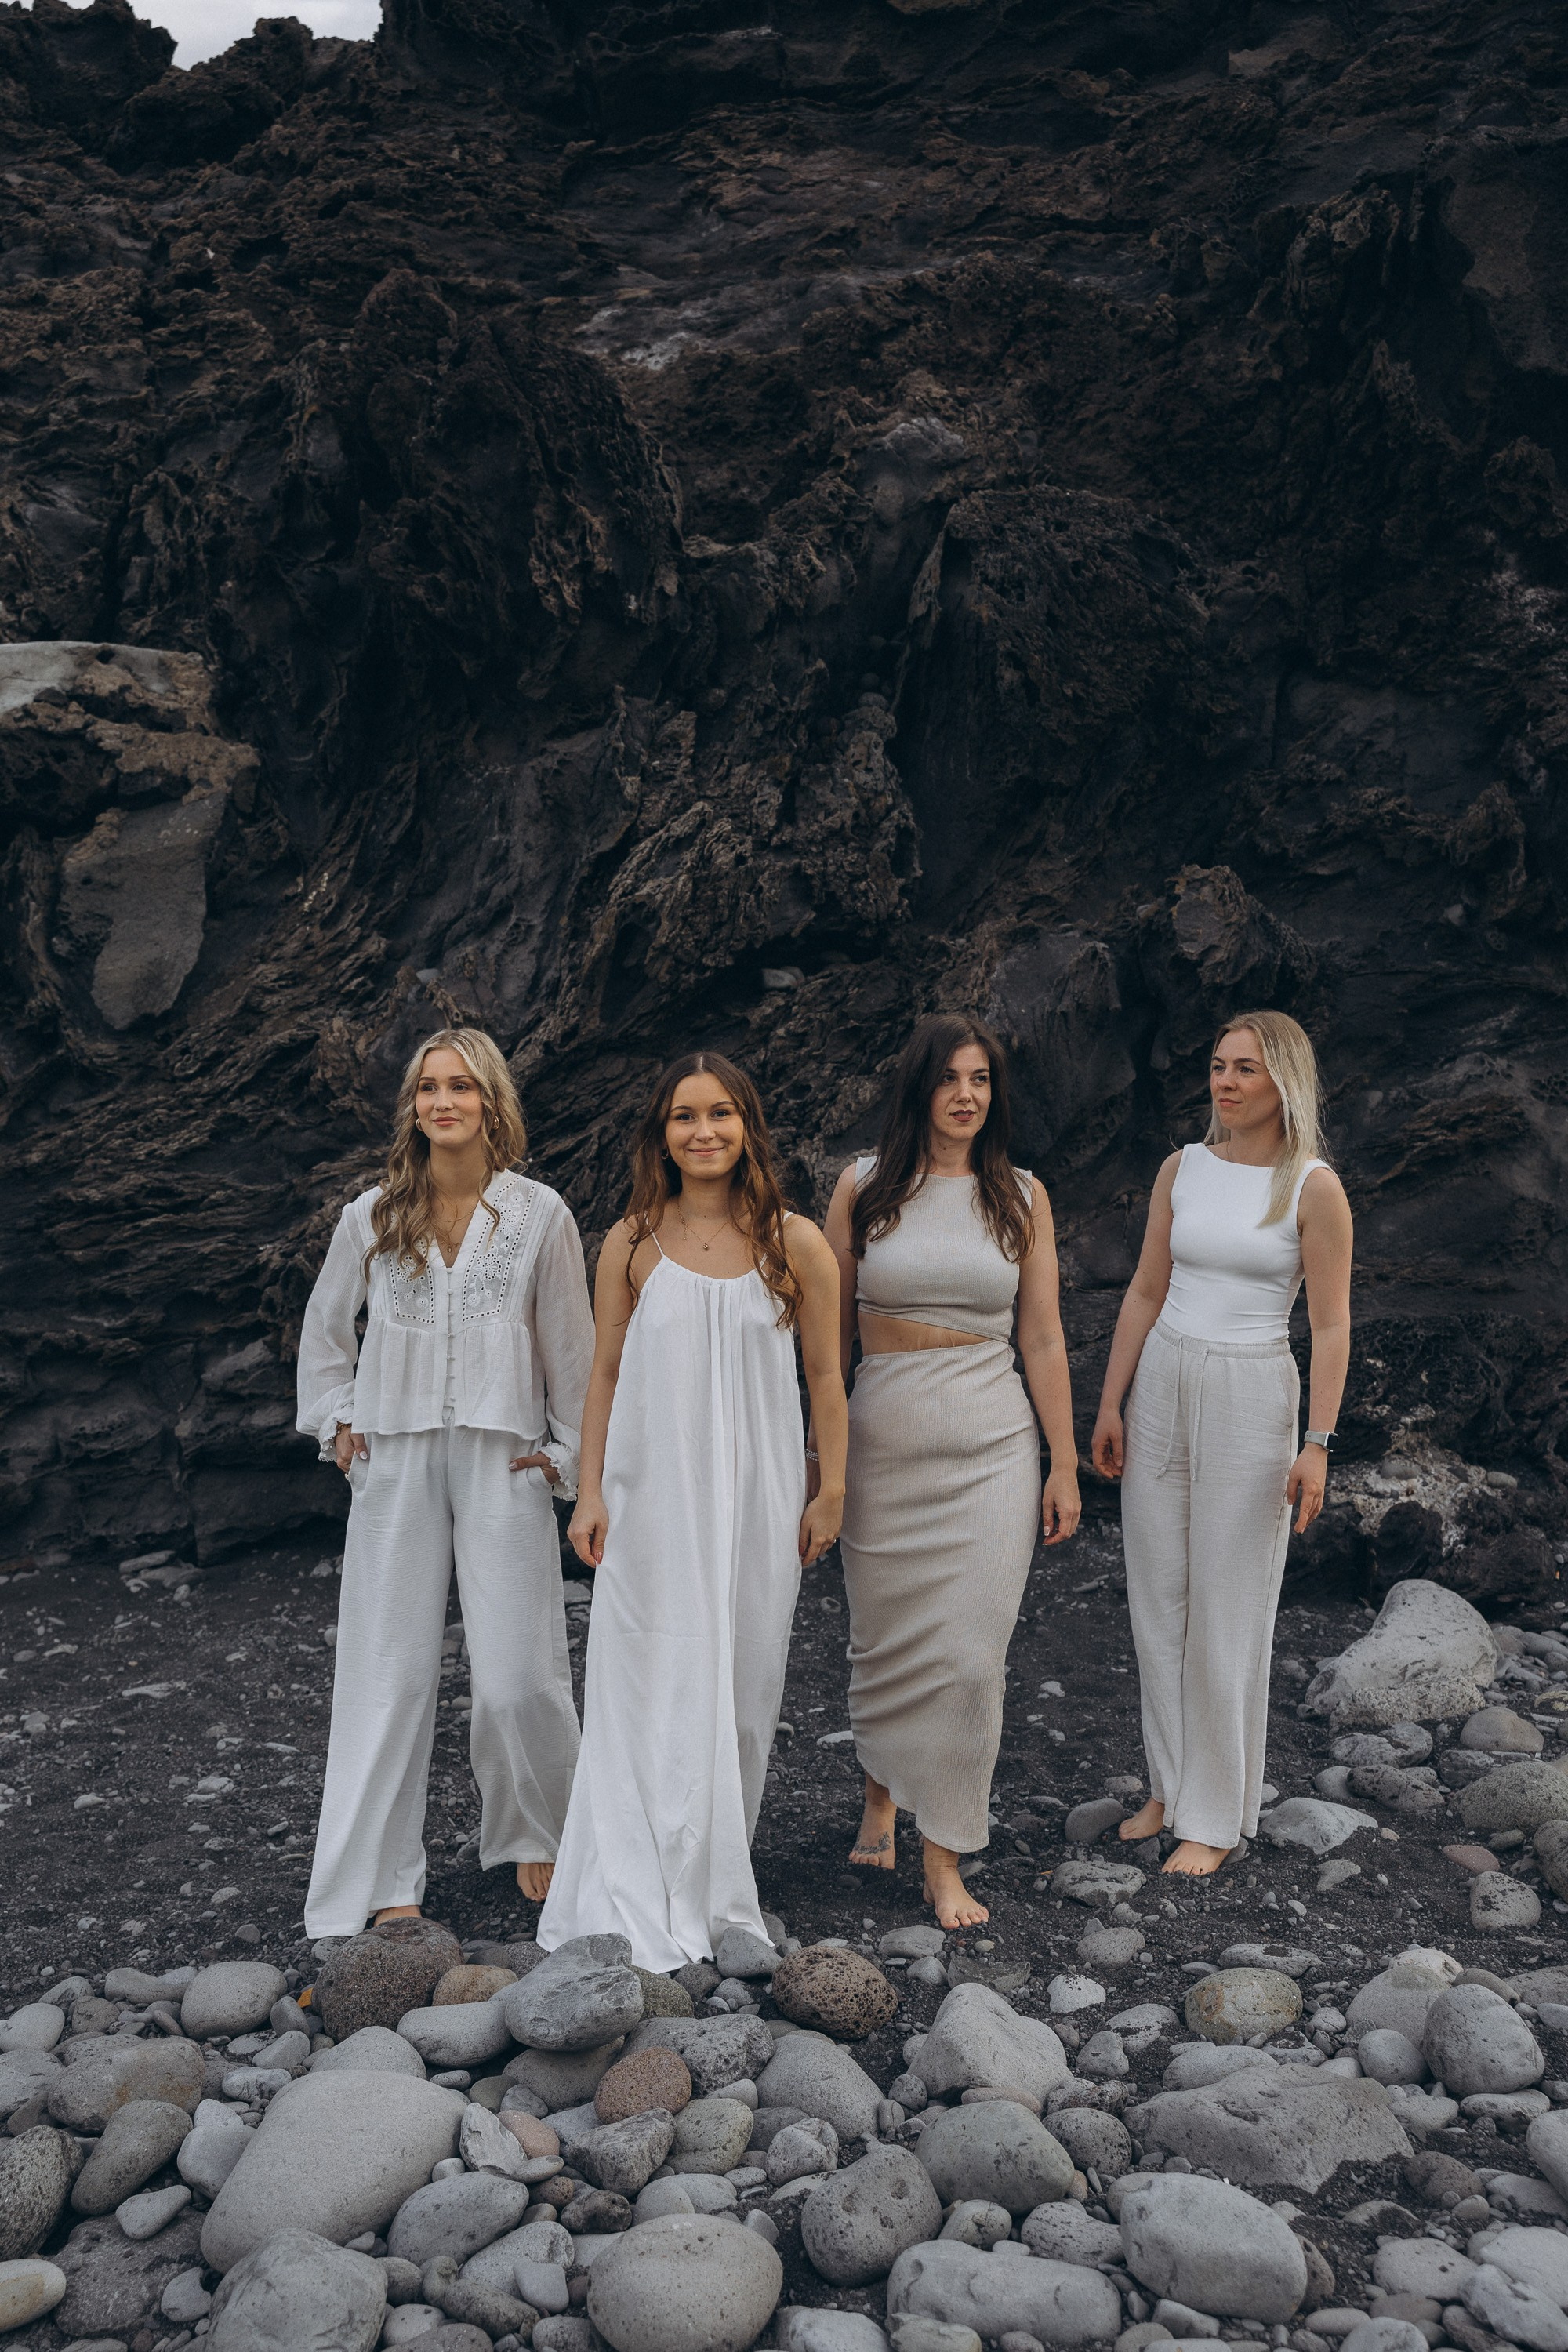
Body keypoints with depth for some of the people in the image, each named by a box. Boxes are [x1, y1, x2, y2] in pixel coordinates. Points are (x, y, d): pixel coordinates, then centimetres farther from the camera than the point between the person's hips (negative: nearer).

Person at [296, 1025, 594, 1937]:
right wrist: (337, 1420, 12)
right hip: (396, 1461, 2)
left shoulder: (539, 1215, -1)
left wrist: (571, 1455, 6)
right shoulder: (372, 1217, 4)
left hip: (503, 1459, -1)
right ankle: (383, 1883, 14)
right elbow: (325, 1329, 19)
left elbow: (569, 1344, 5)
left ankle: (535, 1837, 25)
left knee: (519, 1675, -2)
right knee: (388, 1672, 3)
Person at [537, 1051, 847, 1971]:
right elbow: (605, 1376, 5)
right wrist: (591, 1493, 1)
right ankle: (643, 1910, 9)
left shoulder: (796, 1244, 0)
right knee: (655, 1694, 0)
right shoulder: (631, 1245, 0)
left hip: (755, 1498, 1)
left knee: (739, 1692, 9)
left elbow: (825, 1376, 5)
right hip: (652, 1496, -1)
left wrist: (831, 1491, 4)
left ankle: (714, 1888, 26)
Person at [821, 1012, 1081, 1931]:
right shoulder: (865, 1189, 2)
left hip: (992, 1449, 0)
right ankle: (881, 1795, 39)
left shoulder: (1021, 1196, 5)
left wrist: (1065, 1466, 4)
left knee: (971, 1654, -2)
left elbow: (1043, 1340, 6)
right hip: (884, 1443, 0)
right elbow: (832, 1330, 5)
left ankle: (946, 1859, 12)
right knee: (886, 1640, 10)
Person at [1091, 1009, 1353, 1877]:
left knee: (1227, 1613, 2)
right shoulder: (1182, 1169, 5)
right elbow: (1145, 1293, 9)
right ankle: (1170, 1785, 26)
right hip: (1161, 1389, 5)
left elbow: (1331, 1327, -8)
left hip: (1252, 1398, -5)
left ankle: (1216, 1816, 16)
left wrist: (1317, 1444, -13)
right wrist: (1110, 1405, 7)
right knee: (1157, 1599, 11)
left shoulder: (1314, 1188, -8)